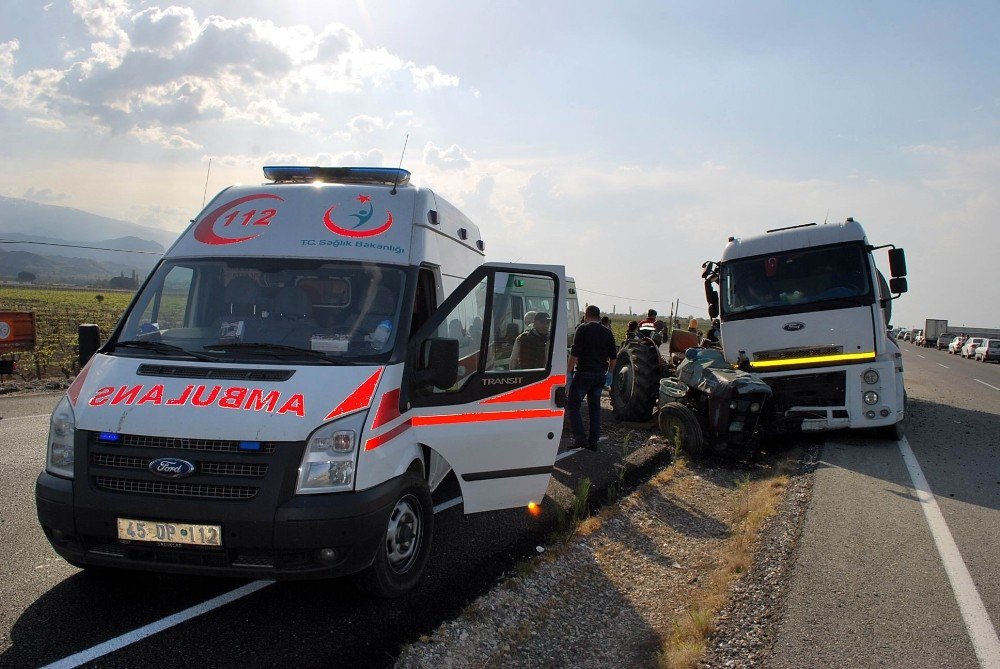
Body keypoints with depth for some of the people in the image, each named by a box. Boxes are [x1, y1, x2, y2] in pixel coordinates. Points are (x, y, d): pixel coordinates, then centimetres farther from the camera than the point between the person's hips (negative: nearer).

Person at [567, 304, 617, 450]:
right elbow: (613, 357, 13)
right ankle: (593, 442, 14)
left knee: (573, 405, 2)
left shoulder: (583, 329, -8)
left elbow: (574, 354, -13)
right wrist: (609, 372, 24)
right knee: (595, 407, 14)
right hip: (600, 374, 6)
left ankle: (580, 439, -8)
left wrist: (569, 371, -6)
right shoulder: (607, 332, 9)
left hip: (583, 373, -6)